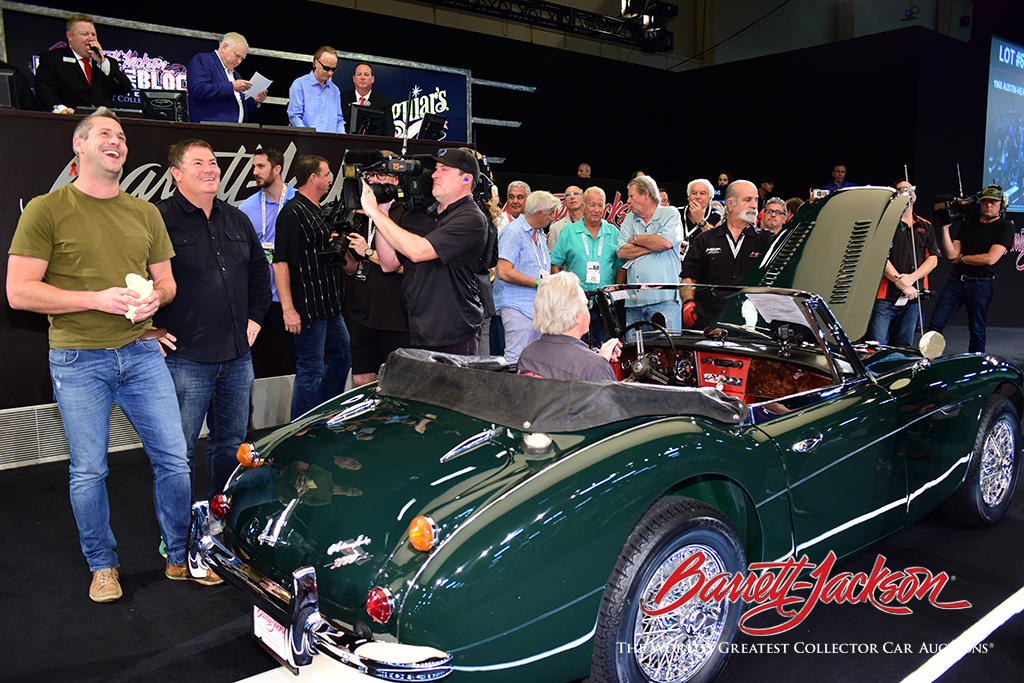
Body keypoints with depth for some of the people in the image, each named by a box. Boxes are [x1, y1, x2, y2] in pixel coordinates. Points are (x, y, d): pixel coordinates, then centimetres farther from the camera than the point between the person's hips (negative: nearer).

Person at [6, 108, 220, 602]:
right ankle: (102, 567, 26)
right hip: (78, 361, -3)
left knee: (174, 459, 5)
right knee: (89, 472, 7)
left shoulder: (144, 212, 12)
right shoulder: (46, 210, -3)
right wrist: (98, 299, -18)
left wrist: (154, 297, -7)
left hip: (141, 352, 4)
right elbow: (19, 292, -9)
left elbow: (166, 281, 17)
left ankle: (181, 557, 22)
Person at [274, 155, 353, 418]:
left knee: (342, 357, 19)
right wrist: (288, 309, -24)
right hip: (308, 308, -10)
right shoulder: (293, 212, -14)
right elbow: (280, 263, -20)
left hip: (330, 306, 10)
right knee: (310, 370, -3)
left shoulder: (316, 211, 17)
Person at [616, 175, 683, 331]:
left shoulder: (670, 213, 5)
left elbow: (666, 242, -15)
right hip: (634, 300, 4)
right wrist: (654, 245, -4)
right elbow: (622, 252, 3)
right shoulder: (629, 220, 18)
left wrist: (636, 239, 1)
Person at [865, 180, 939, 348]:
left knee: (903, 347, 9)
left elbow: (933, 259, 10)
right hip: (885, 296, -5)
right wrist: (902, 284, -12)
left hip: (913, 297, 5)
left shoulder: (925, 227, 18)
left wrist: (911, 278, -8)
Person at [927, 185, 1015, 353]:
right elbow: (951, 254, 4)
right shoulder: (969, 223, 14)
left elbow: (990, 258, -12)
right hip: (955, 281, 4)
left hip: (981, 285, -4)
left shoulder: (1005, 227, 0)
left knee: (977, 330, 6)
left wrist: (961, 258, -2)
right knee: (935, 323, -3)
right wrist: (945, 227, -3)